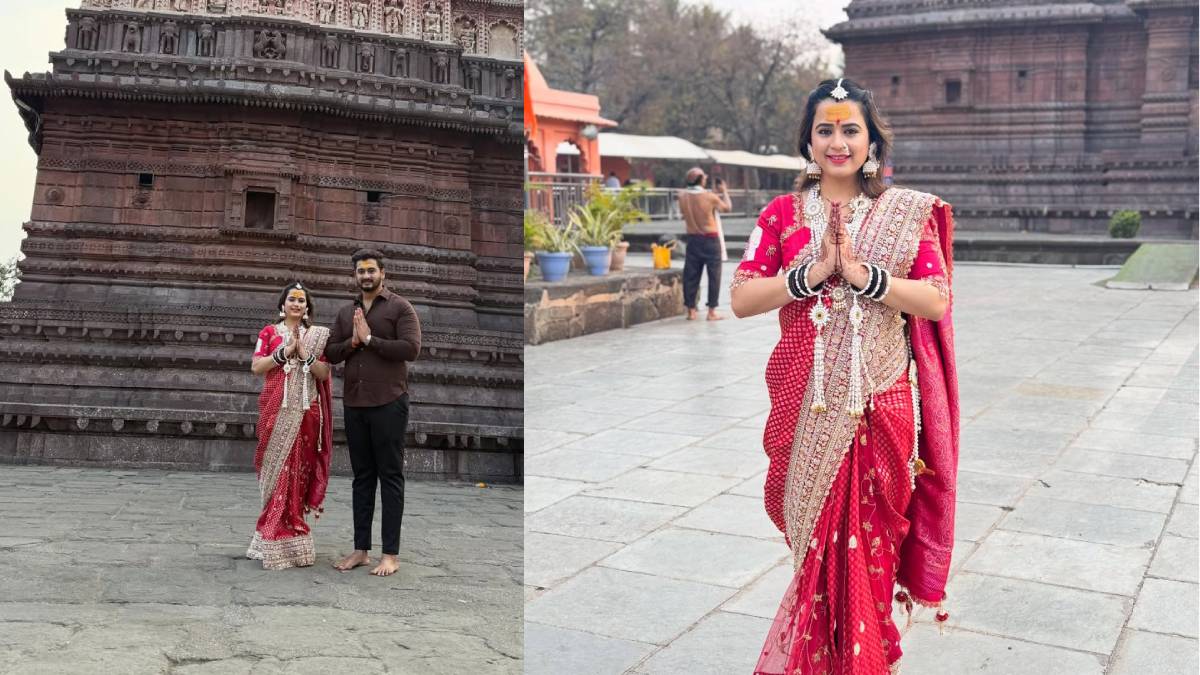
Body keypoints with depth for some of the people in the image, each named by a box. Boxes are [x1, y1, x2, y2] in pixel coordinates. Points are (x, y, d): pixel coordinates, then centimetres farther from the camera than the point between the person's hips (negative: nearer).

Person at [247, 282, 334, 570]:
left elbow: (324, 373, 2)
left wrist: (304, 353, -11)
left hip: (304, 412, 1)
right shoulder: (269, 332, 9)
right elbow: (256, 367, -1)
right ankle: (278, 539, 2)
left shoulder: (317, 335, 10)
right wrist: (285, 351, -10)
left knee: (297, 470, -2)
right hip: (276, 410, -1)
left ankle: (286, 536, 5)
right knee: (278, 470, -3)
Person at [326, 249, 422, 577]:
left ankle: (391, 554, 3)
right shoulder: (345, 313, 14)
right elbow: (330, 354, 10)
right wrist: (352, 341, -8)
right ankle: (361, 549, 18)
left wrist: (369, 339, -14)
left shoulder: (400, 307, -2)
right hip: (354, 405, 5)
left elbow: (411, 348, -14)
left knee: (390, 477, -1)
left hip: (388, 403, -5)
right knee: (362, 477, 11)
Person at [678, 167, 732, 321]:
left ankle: (691, 311, 10)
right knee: (714, 275, 5)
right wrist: (724, 191, 16)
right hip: (710, 239, -4)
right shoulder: (710, 197, -14)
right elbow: (727, 208, 0)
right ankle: (712, 311, 5)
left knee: (691, 276, 8)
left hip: (693, 239, 4)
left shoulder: (682, 196, -4)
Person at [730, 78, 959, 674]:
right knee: (818, 534, 6)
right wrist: (813, 272, -16)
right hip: (806, 403, 1)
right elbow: (741, 299, -3)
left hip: (878, 401, 0)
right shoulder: (783, 213, 5)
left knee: (869, 536, 4)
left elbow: (937, 300, -6)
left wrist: (860, 272, -18)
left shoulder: (907, 212, 3)